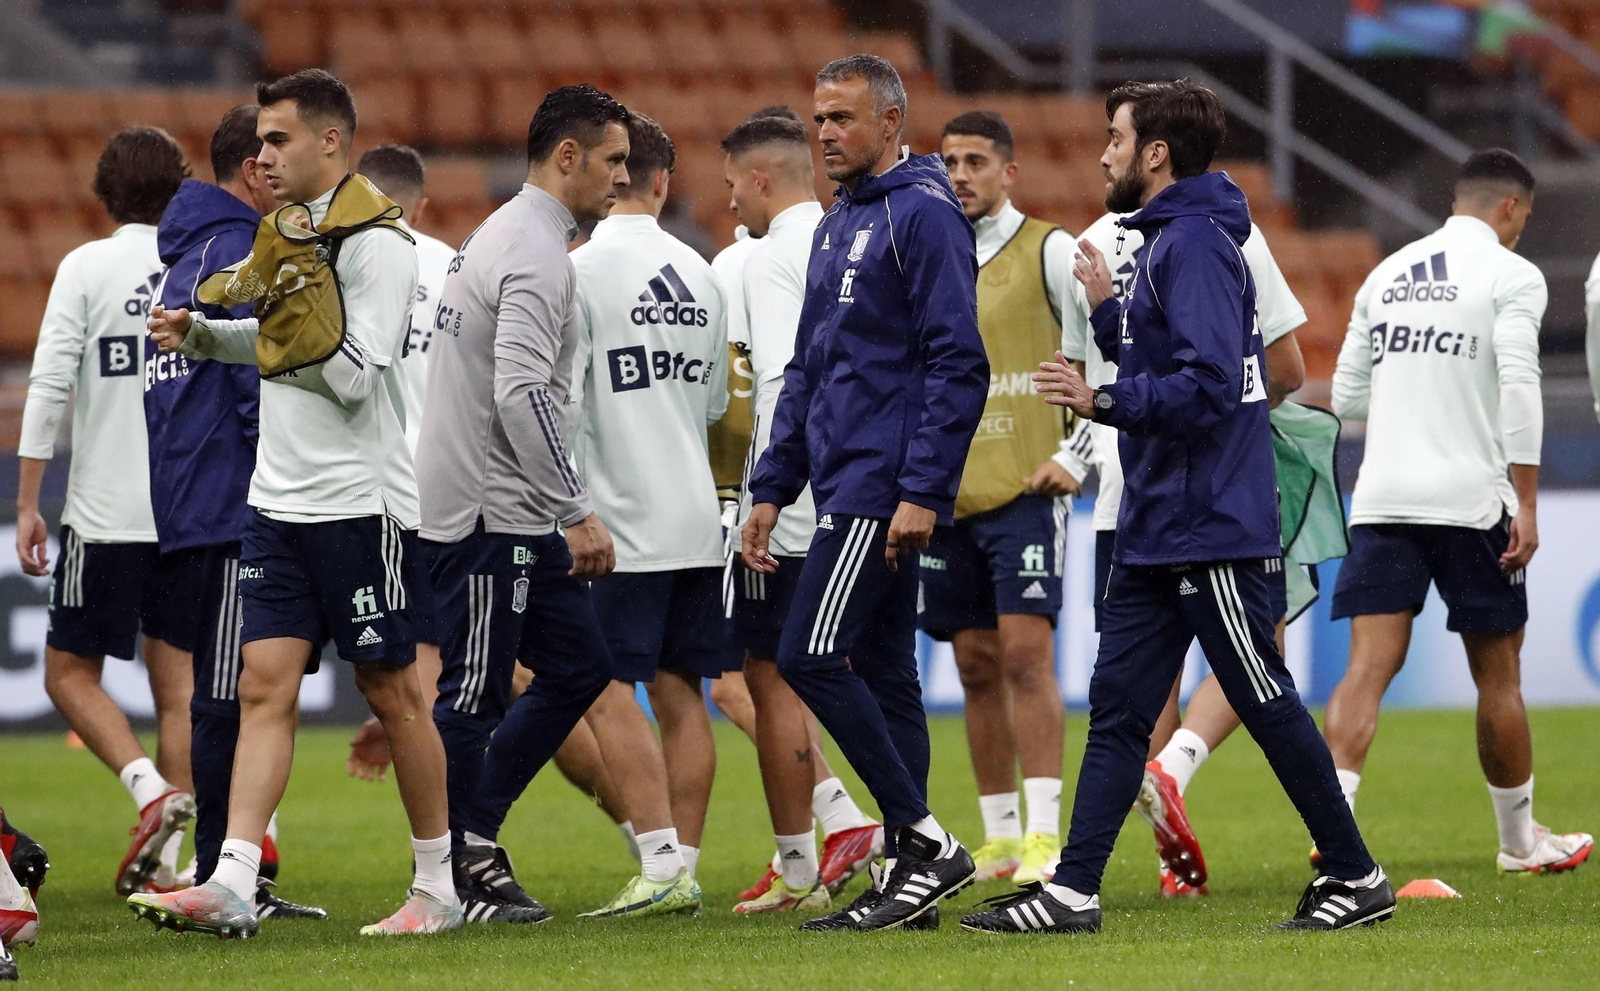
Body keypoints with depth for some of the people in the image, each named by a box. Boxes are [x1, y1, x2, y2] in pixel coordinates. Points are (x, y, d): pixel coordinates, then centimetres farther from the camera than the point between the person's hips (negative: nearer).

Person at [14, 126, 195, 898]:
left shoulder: (87, 268, -5)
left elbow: (49, 387, -10)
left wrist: (27, 503, -6)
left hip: (105, 513, -3)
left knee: (71, 671, 8)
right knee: (178, 682, 8)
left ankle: (152, 790, -14)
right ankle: (165, 865, 5)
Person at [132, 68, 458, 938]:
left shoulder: (376, 246, -13)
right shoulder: (293, 233, 12)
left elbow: (354, 377, -18)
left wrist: (292, 306, -21)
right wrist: (199, 334, 11)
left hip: (361, 501, -8)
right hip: (279, 500, 8)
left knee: (390, 691, 1)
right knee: (265, 685, -2)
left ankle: (437, 885, 13)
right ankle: (231, 885, -9)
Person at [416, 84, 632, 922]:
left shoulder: (503, 236, 18)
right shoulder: (535, 253, -16)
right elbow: (524, 395, -26)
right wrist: (579, 513, -24)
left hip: (516, 517, 11)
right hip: (489, 515, -11)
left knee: (579, 669, 13)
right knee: (473, 696, -2)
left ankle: (472, 835, 17)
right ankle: (442, 876, 6)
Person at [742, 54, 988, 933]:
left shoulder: (924, 215, -11)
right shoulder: (836, 226, 19)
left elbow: (957, 365, -17)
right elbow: (807, 370, 24)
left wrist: (923, 491, -21)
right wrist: (772, 488, 19)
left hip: (886, 489, -10)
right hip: (846, 484, 10)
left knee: (810, 656, -14)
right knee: (883, 677, 9)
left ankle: (924, 841, -10)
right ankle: (909, 867, 11)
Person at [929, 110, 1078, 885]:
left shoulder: (1049, 252, -1)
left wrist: (1077, 455, -7)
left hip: (1024, 489, -5)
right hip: (947, 494, 5)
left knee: (1026, 652, -13)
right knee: (977, 665, 6)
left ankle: (1044, 835, -14)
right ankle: (998, 838, 11)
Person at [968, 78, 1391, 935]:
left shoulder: (1197, 244, -16)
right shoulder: (1163, 241, 16)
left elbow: (1208, 388, -25)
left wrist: (1104, 403, -23)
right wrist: (1106, 309, 19)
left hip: (1213, 530, -10)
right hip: (1154, 533, 10)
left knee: (1268, 706, -2)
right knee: (1116, 710, 6)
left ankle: (1357, 879, 7)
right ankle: (1072, 892, 4)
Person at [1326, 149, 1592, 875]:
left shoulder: (1388, 275, 15)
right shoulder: (1510, 275, -2)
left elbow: (1347, 397, 16)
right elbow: (1518, 388, -13)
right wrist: (1526, 502, -12)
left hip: (1382, 497, 4)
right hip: (1470, 499, -4)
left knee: (1369, 665, -5)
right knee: (1498, 677, 10)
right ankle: (1520, 840, 23)